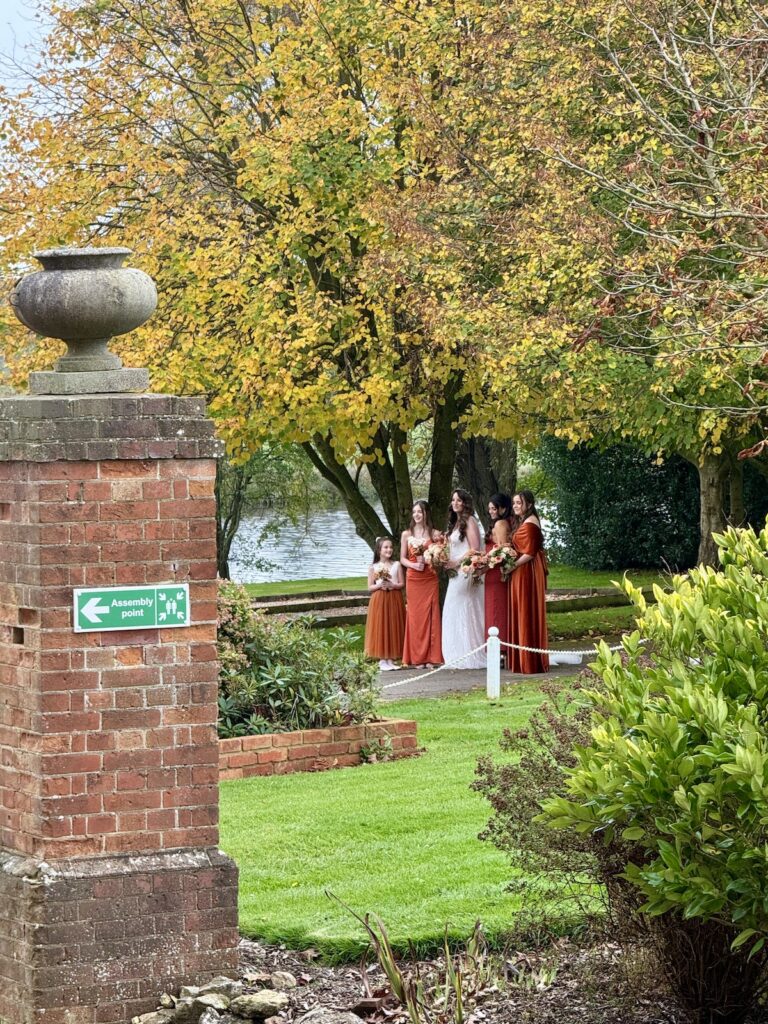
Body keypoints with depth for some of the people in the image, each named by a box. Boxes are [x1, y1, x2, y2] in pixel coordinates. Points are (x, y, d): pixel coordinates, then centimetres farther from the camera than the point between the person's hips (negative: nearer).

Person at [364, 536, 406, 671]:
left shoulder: (396, 565, 6)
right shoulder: (373, 567, 2)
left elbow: (402, 584, 4)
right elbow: (370, 588, 3)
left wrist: (392, 585, -15)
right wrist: (379, 585, -15)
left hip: (394, 600, 2)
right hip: (379, 600, -2)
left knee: (393, 628, 2)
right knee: (380, 628, -3)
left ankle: (391, 659, 9)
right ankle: (382, 660, 1)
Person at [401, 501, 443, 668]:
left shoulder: (434, 534, 5)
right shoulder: (407, 534, 7)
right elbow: (402, 558, 7)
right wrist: (413, 565, -12)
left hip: (430, 579, -1)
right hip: (413, 578, 1)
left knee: (430, 616, -2)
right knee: (415, 616, 0)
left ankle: (431, 657, 2)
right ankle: (418, 658, 5)